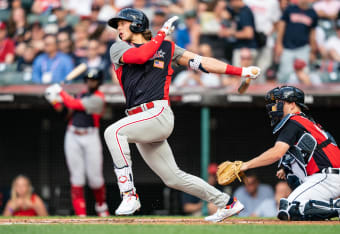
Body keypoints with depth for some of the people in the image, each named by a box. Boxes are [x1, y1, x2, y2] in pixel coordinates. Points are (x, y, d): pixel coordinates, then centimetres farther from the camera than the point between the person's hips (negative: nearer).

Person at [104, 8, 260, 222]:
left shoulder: (166, 48, 11)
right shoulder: (119, 49, 14)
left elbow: (200, 62, 7)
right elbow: (140, 56, -8)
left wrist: (241, 71, 1)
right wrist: (162, 33, 0)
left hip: (159, 114, -5)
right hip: (142, 121, 5)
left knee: (114, 132, -30)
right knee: (173, 178, 6)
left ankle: (129, 195, -30)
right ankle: (227, 203, 18)